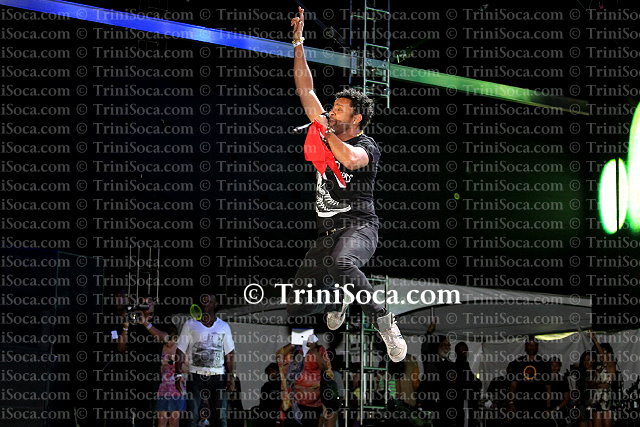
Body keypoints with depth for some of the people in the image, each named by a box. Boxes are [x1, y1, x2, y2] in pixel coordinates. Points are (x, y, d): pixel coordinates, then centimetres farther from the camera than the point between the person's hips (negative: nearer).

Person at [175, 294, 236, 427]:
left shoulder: (223, 326, 12)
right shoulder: (190, 325, 7)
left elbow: (229, 354, 12)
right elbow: (180, 352, 4)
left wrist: (231, 376, 1)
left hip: (218, 376, 1)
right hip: (196, 376, -1)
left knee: (221, 416, -2)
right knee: (193, 416, -5)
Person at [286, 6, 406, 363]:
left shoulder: (368, 146, -4)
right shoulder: (329, 131, 13)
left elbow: (350, 158, -29)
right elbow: (305, 89, 16)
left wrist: (326, 132, -10)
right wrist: (298, 42, 12)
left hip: (359, 227, -7)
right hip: (328, 233, 7)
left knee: (341, 263, -43)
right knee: (297, 307, 0)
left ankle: (384, 320, -27)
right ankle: (337, 298, 33)